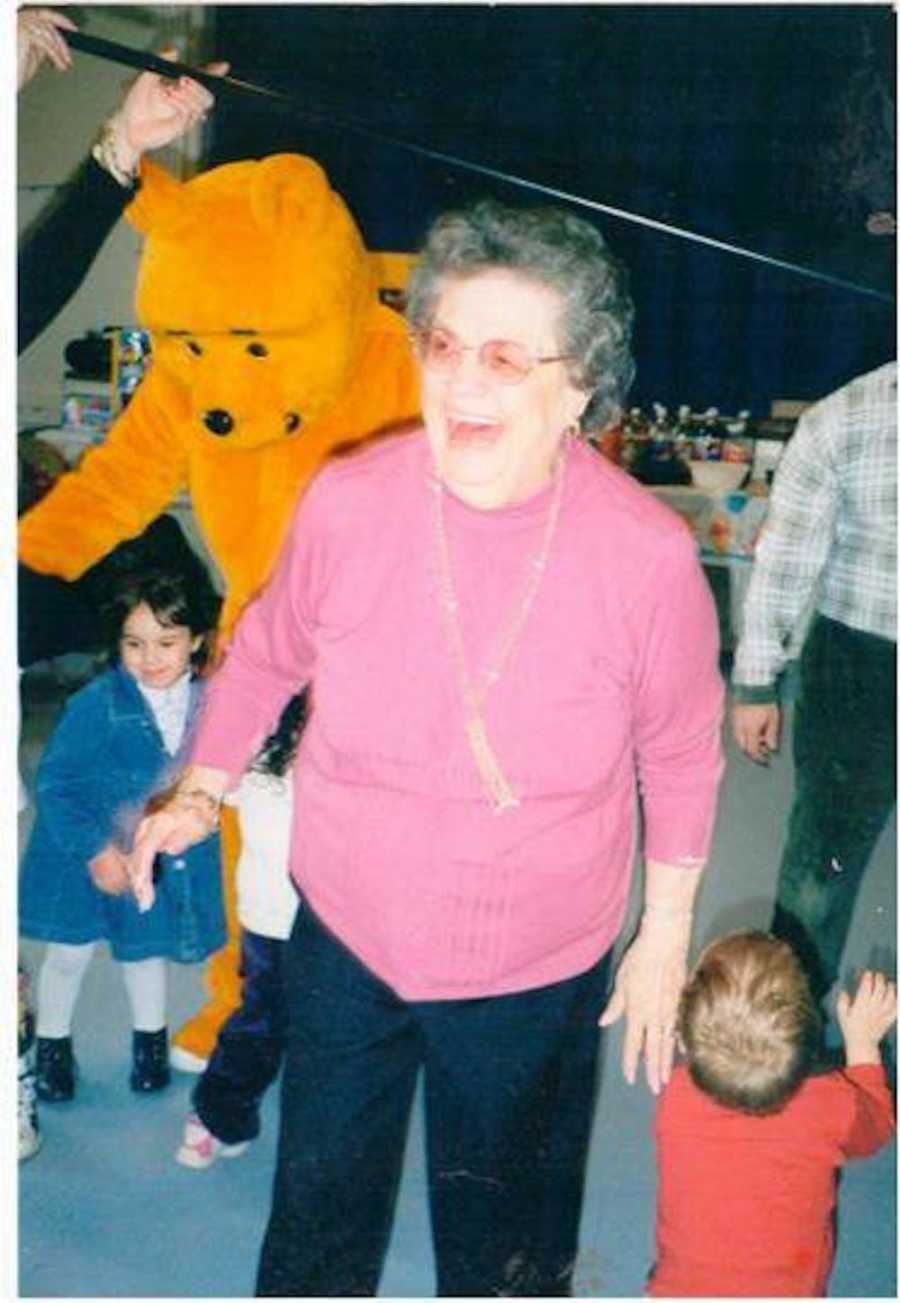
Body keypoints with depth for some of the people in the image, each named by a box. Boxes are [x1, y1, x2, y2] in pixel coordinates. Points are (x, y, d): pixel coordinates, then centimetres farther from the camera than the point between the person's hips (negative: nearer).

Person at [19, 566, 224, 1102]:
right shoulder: (98, 703, -24)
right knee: (72, 951, 11)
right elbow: (55, 782, -19)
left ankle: (150, 1037, 45)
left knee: (146, 946, 20)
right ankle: (53, 1043, 37)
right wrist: (96, 849, -21)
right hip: (87, 854, -2)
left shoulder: (210, 702, -14)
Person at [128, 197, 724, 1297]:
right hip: (346, 938, 2)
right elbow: (266, 650, 3)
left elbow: (680, 752, -5)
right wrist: (201, 792, -3)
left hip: (536, 973, -1)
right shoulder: (346, 502, -18)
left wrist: (665, 936, 2)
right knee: (320, 1204, 25)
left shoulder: (648, 555, -21)